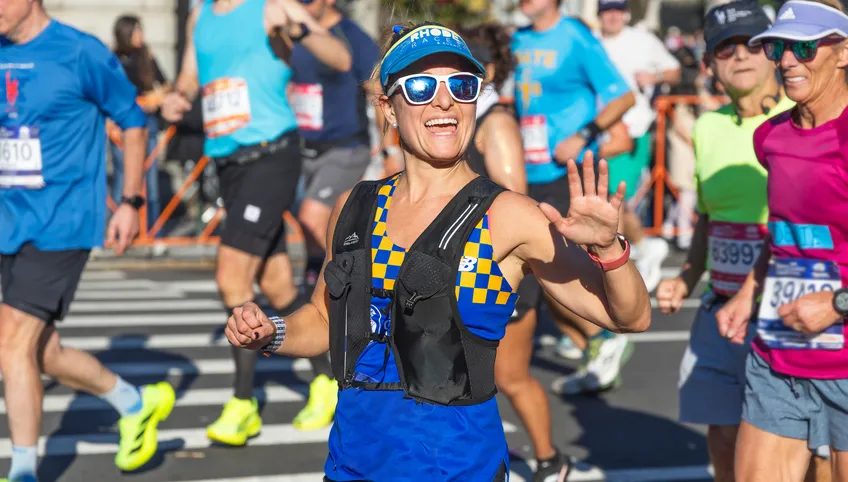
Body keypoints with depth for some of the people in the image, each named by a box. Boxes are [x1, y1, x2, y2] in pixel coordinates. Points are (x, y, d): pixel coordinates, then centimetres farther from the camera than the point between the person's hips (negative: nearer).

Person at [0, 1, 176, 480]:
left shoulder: (80, 53, -9)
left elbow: (132, 120, 2)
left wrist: (130, 202, 0)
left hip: (61, 222, -6)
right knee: (44, 353, 12)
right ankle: (137, 404, 36)